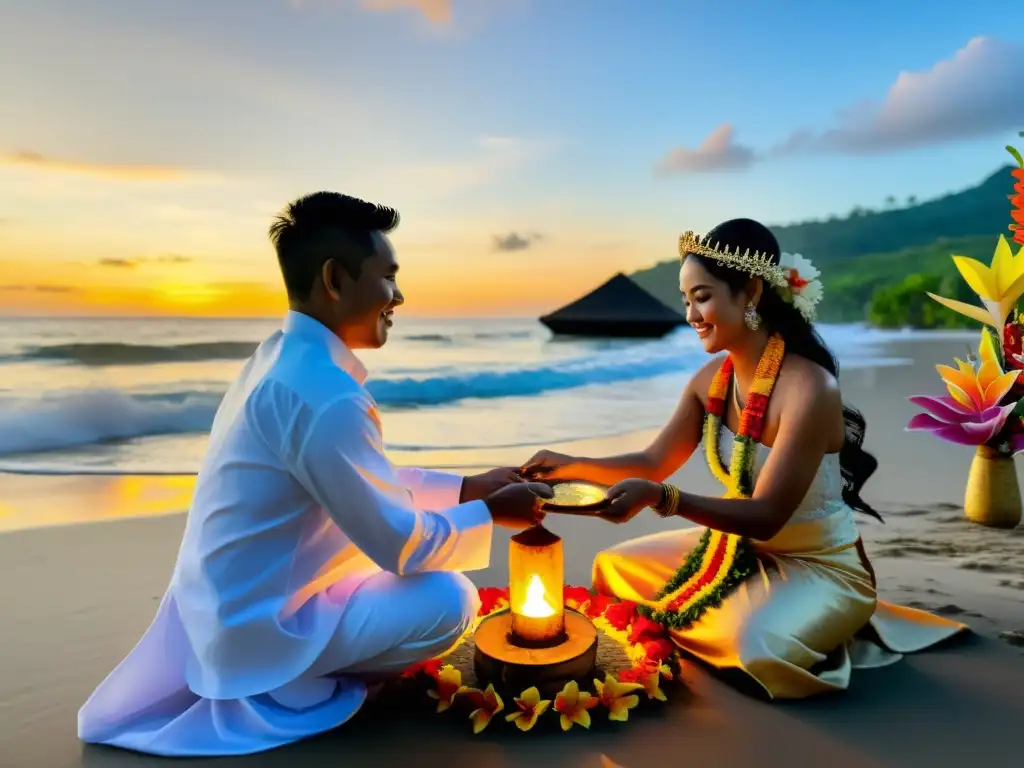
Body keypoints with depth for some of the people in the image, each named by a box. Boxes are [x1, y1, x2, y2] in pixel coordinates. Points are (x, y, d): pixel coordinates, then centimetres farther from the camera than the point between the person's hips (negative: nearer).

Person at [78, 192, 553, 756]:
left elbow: (373, 487, 10)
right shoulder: (324, 393, -30)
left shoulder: (281, 359, 2)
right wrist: (492, 515, -8)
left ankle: (299, 668, 14)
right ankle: (291, 686, 3)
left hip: (232, 602, 9)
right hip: (258, 623, -9)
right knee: (450, 601, -14)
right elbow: (398, 542, -24)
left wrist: (468, 487, 6)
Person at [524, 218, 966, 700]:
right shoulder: (712, 379, -5)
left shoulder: (809, 389, -28)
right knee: (614, 568, 7)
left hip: (818, 566, -7)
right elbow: (653, 463, -1)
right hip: (738, 546, 7)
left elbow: (766, 516, -29)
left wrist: (660, 497, -42)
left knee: (757, 647, -35)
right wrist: (572, 466, -16)